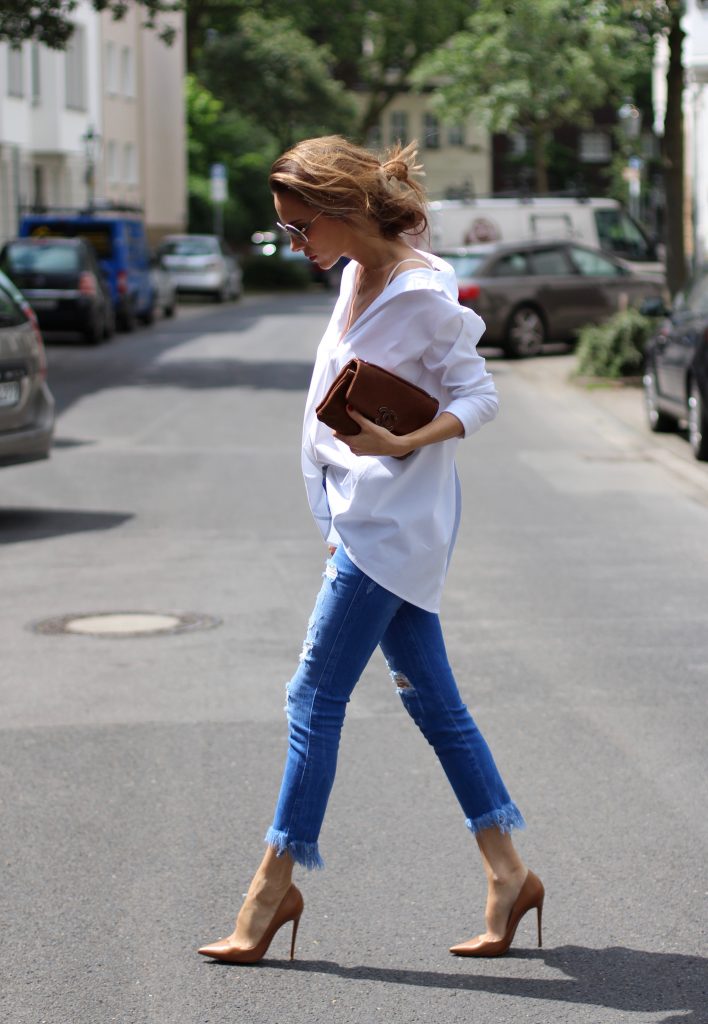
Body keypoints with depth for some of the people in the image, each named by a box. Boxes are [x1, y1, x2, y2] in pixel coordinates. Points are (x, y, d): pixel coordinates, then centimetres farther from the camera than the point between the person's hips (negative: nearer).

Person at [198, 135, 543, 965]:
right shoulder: (359, 275, 9)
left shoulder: (422, 293, -17)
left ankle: (275, 882, 7)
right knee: (430, 698, 10)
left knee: (316, 694, -3)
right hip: (362, 515, 9)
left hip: (393, 519, -9)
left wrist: (398, 443, -29)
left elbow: (477, 398, -14)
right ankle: (506, 874, 17)